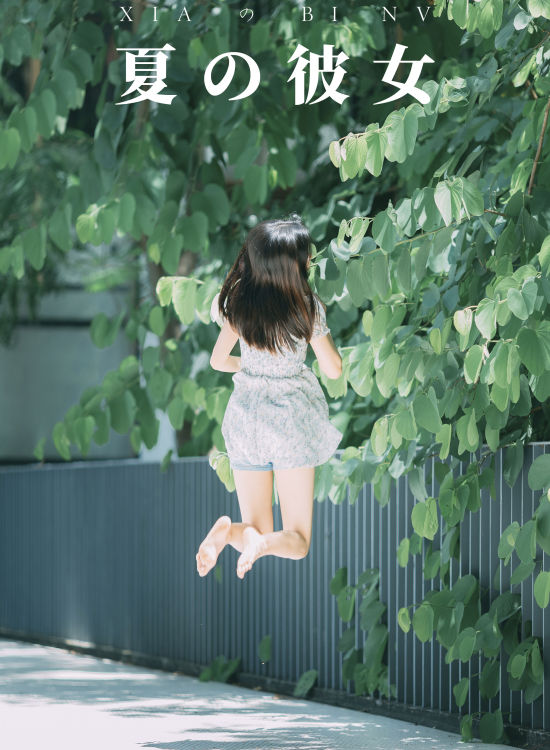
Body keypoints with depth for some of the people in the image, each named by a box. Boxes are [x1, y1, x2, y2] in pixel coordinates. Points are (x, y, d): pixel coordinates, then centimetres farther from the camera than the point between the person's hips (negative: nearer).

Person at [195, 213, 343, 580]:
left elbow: (219, 360, 7)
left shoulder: (237, 302, -5)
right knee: (297, 541, 6)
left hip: (246, 420, 3)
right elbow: (333, 369, -3)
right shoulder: (308, 307, -14)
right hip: (292, 422, -3)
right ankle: (263, 545, -29)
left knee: (257, 529, 14)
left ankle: (230, 532, -21)